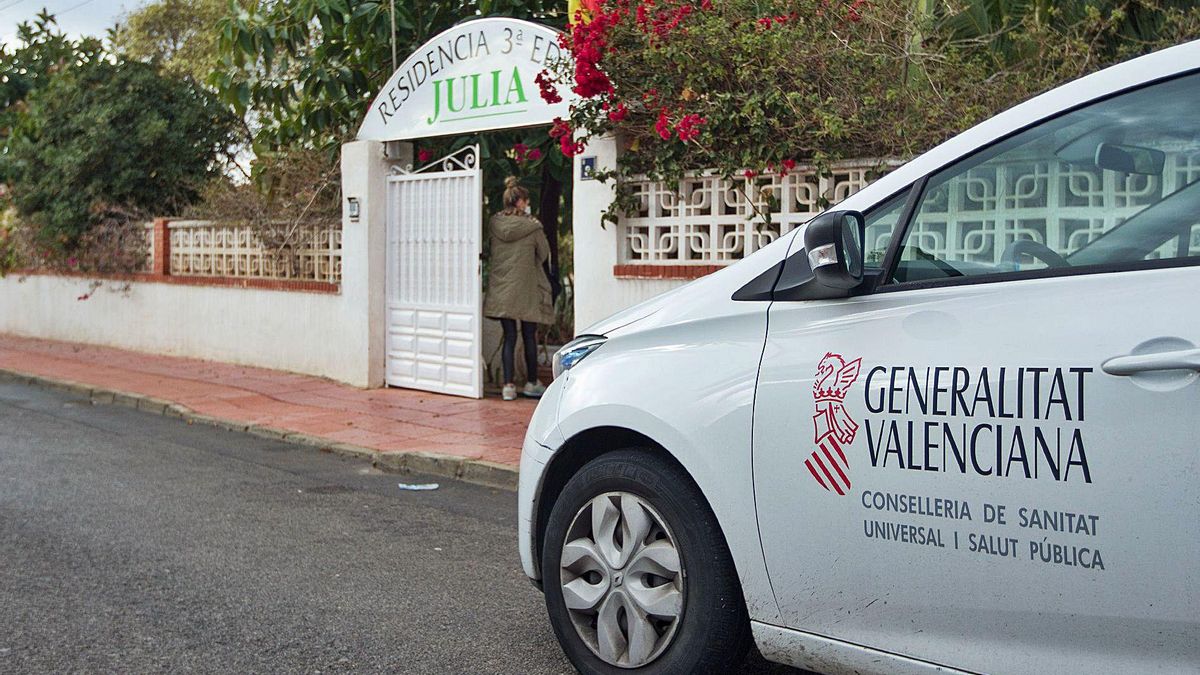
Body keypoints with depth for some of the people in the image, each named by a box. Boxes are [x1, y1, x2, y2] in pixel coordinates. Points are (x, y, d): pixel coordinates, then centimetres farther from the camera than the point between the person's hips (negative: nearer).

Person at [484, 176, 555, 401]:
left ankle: (508, 385, 2)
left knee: (509, 337, 6)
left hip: (501, 288, 3)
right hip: (526, 288, -3)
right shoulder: (532, 226, -10)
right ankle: (531, 384, 18)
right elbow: (544, 253, 1)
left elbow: (491, 253, 11)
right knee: (529, 338, 9)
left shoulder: (494, 224, 1)